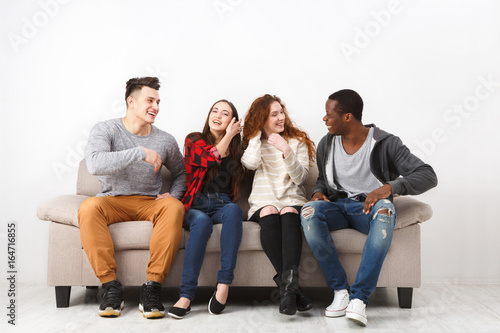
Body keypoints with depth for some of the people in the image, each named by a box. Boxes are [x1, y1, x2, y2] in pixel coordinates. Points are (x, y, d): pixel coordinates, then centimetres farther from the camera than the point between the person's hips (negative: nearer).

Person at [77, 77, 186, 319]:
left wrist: (173, 195, 1)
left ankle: (152, 288, -30)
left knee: (174, 208, -32)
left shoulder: (165, 140, 6)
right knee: (89, 207, -34)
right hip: (113, 201, -1)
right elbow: (94, 164, -24)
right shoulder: (106, 130, -4)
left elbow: (181, 173, 23)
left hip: (150, 203, 2)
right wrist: (140, 152, -26)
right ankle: (110, 287, -26)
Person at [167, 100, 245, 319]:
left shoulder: (236, 148, 20)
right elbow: (211, 159, -10)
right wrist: (228, 136, 2)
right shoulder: (194, 140, 10)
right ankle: (186, 295, -39)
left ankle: (224, 284, -39)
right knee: (202, 221, -38)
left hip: (223, 205, 2)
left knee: (233, 210, -35)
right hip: (196, 205, -2)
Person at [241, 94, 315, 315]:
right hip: (262, 202, 0)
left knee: (289, 213, -35)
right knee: (269, 214, -35)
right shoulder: (254, 143, 16)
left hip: (292, 200, 0)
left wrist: (287, 151, -15)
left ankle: (288, 284, -49)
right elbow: (250, 163, -9)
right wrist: (257, 133, 3)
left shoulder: (297, 141, 14)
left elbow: (300, 177, 0)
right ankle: (291, 287, -42)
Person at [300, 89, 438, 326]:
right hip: (337, 206, 3)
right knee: (309, 210, -32)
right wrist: (318, 192, -3)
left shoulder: (385, 143, -7)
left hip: (368, 208, -3)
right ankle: (340, 290, -28)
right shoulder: (326, 144, 7)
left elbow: (428, 176, -13)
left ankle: (359, 297, -40)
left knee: (384, 209, -40)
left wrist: (390, 187, -30)